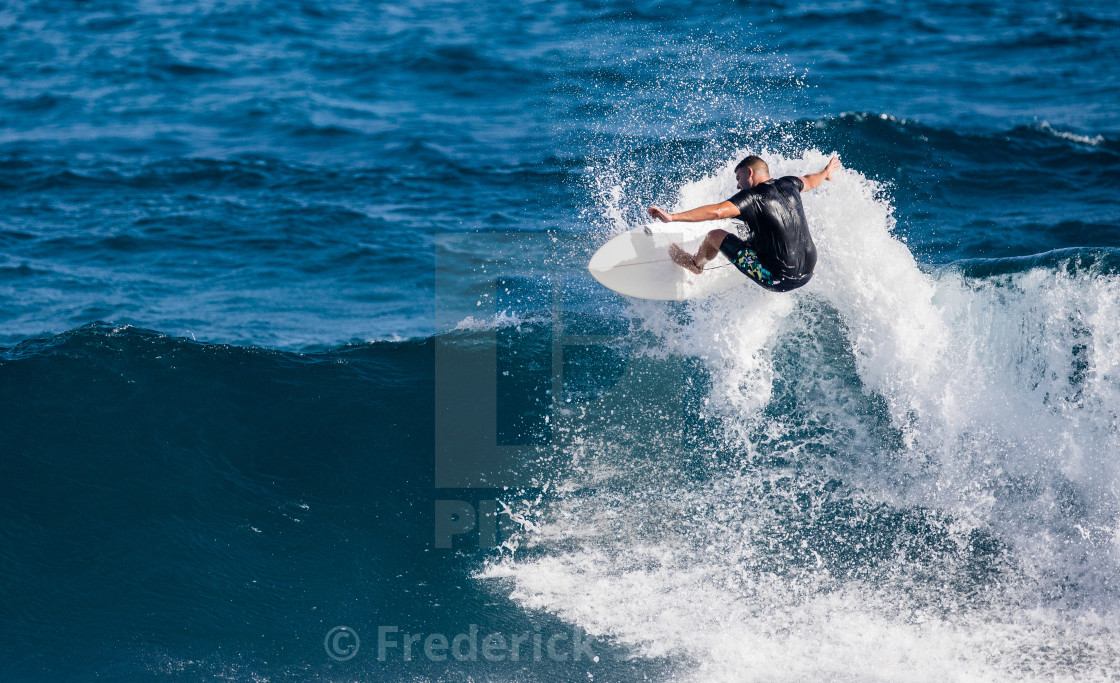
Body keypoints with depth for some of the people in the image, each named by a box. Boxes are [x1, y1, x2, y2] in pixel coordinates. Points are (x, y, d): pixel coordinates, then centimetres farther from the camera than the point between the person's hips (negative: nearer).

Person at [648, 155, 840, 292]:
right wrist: (825, 173, 54)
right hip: (807, 275, 7)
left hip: (778, 279, -7)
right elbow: (809, 181, 30)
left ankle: (694, 264, 36)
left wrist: (672, 217, -32)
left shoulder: (752, 197, -14)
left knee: (715, 236, 4)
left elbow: (716, 211, -30)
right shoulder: (787, 185, 6)